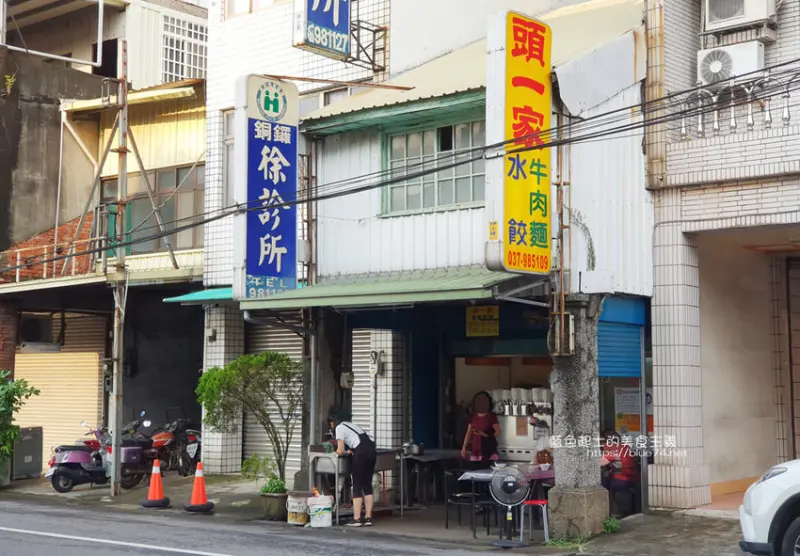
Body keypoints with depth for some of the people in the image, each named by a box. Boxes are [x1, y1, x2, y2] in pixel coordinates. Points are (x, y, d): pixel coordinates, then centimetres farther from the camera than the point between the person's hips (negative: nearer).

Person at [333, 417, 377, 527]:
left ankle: (356, 519, -2)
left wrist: (337, 451, 21)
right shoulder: (350, 425, 30)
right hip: (372, 450, 8)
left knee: (357, 486, -1)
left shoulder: (339, 428, 5)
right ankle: (368, 518, 12)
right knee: (367, 485, 12)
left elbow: (340, 451, 1)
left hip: (362, 452, -8)